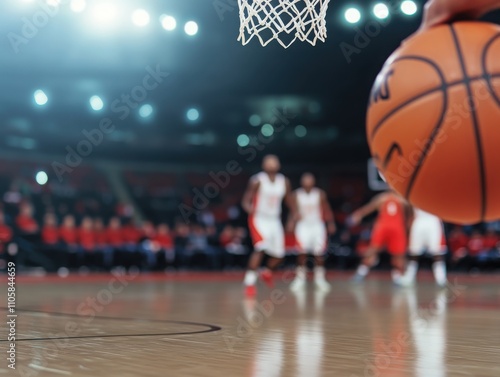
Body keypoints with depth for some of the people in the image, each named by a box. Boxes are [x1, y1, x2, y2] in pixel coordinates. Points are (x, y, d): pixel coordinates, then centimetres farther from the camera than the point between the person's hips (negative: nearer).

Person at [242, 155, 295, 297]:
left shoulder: (284, 182, 1)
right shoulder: (257, 181, -13)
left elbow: (289, 200, 15)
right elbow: (245, 201, -14)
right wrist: (249, 208, -36)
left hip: (275, 221, 5)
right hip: (258, 219, -5)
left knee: (279, 255, 9)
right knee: (260, 249, -25)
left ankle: (267, 273, 39)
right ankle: (249, 282, -17)